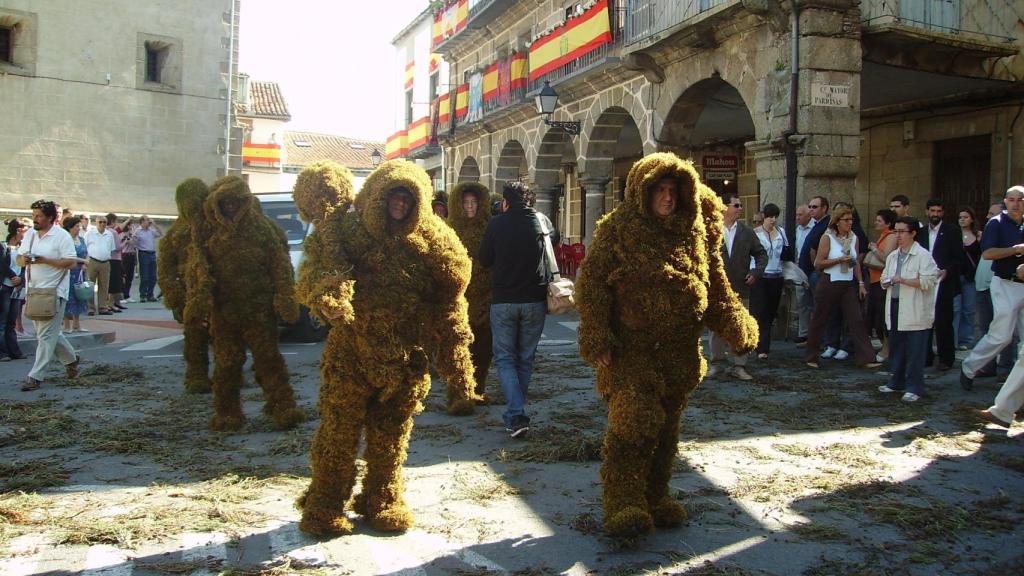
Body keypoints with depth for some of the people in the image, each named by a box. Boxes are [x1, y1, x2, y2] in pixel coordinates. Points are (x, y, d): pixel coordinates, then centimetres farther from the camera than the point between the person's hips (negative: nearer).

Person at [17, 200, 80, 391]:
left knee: (46, 335, -6)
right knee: (50, 332, 15)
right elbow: (19, 259, 15)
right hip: (34, 290, 7)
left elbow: (71, 262, -14)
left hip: (54, 292, -7)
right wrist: (24, 259, -9)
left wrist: (44, 260, -21)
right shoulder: (30, 235, 11)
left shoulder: (61, 236, -9)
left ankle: (35, 376, -4)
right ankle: (71, 359, 35)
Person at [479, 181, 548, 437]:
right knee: (525, 359, 14)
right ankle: (516, 413, 22)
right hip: (534, 301, 2)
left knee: (505, 358, 5)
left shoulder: (496, 224, -4)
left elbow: (484, 260, 4)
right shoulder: (539, 221, 1)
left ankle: (516, 415, -11)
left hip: (503, 301, -2)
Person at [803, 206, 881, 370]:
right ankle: (810, 357, 17)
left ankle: (866, 358, -2)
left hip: (849, 284, 5)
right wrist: (839, 260, -18)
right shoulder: (827, 237, -8)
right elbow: (818, 264, -10)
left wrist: (861, 283, 9)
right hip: (829, 283, -4)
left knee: (856, 320, -3)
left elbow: (856, 263, 15)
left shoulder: (853, 238, 8)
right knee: (819, 320, 5)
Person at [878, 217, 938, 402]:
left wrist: (903, 280, -18)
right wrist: (886, 282, 3)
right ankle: (895, 382, 25)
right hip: (895, 306, 7)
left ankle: (914, 387, 3)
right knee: (895, 348, 14)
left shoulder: (923, 255, -8)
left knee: (914, 352, -3)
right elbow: (885, 277, 26)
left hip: (915, 311, -7)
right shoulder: (892, 256, 16)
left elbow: (928, 281, -16)